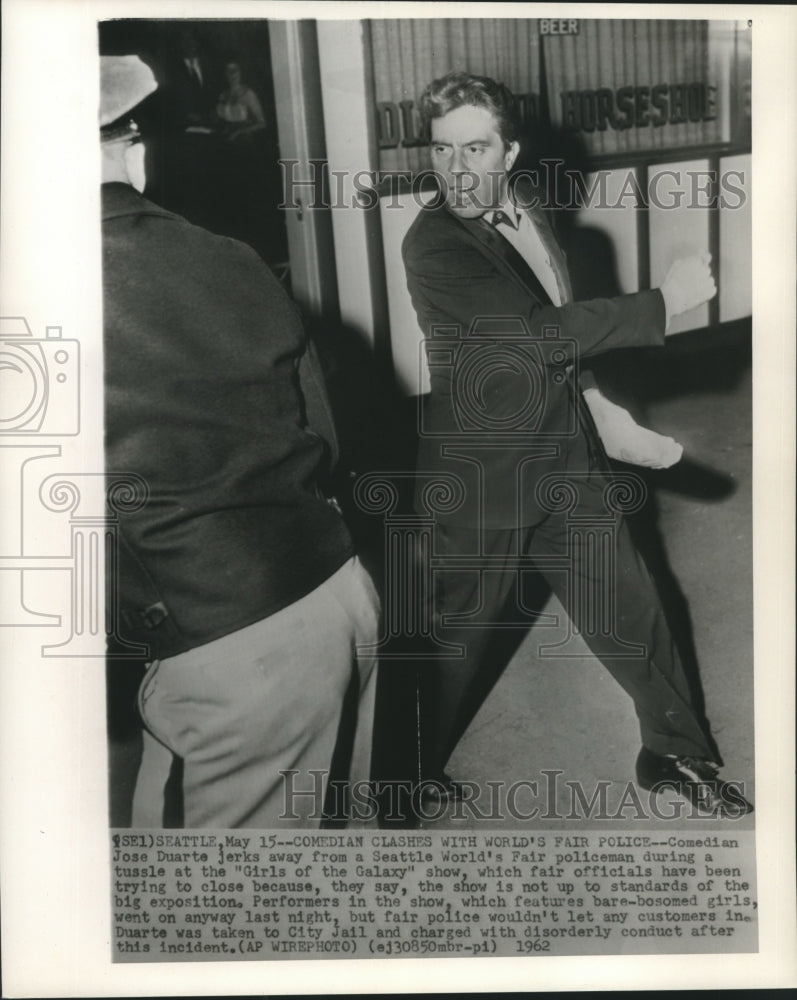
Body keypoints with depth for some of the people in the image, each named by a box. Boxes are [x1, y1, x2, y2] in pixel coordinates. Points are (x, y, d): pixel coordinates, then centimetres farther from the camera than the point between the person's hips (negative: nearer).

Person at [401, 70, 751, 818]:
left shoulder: (526, 206, 5)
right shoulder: (432, 244, -19)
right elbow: (541, 331, -26)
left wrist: (614, 420, 13)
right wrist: (664, 302, -20)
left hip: (566, 461, 7)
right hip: (481, 476, -6)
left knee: (630, 612, 14)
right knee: (457, 635, 11)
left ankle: (674, 754, 36)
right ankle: (416, 770, 36)